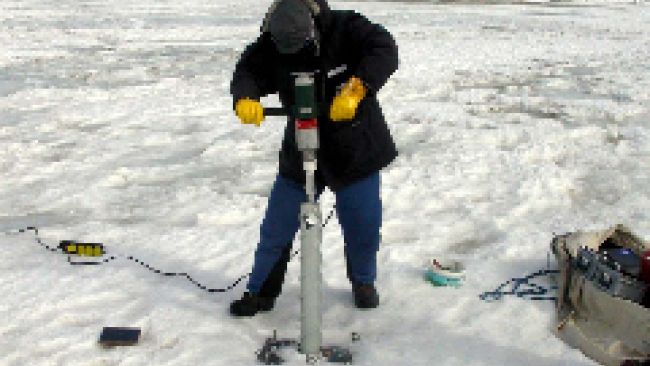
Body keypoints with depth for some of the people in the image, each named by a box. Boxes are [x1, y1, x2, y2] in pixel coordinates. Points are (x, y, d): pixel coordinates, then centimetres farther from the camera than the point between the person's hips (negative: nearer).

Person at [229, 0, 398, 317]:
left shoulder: (346, 28, -16)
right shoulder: (271, 45, -8)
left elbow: (384, 50, -28)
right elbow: (247, 71, -13)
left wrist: (356, 89, -42)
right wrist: (245, 98, -37)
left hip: (356, 150, -2)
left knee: (363, 226, 6)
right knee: (277, 228, 5)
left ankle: (363, 282, 34)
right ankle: (261, 292, 23)